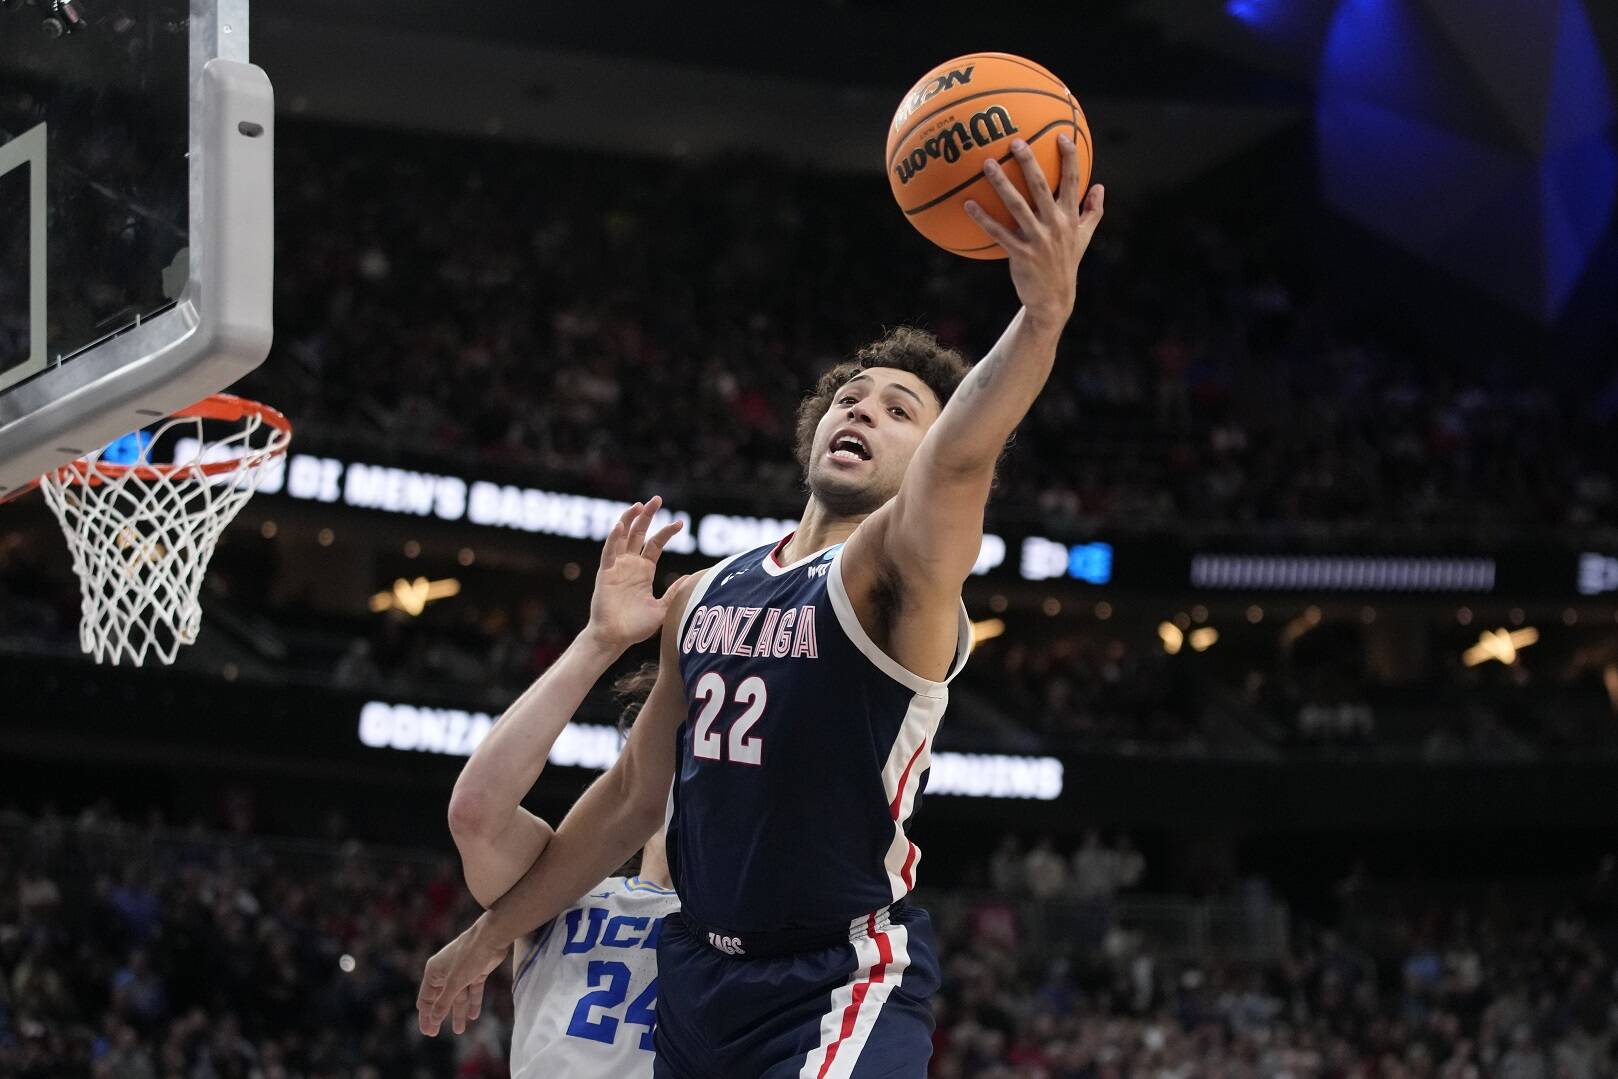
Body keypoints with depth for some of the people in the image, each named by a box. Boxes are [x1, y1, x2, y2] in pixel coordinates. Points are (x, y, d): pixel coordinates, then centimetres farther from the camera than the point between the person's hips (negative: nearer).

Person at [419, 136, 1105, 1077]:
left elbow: (961, 461, -31)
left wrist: (1044, 312, -50)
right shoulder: (702, 599, 12)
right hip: (700, 976, 7)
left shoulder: (901, 569, -9)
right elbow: (637, 790, 22)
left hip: (845, 988, -7)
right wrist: (494, 934, 27)